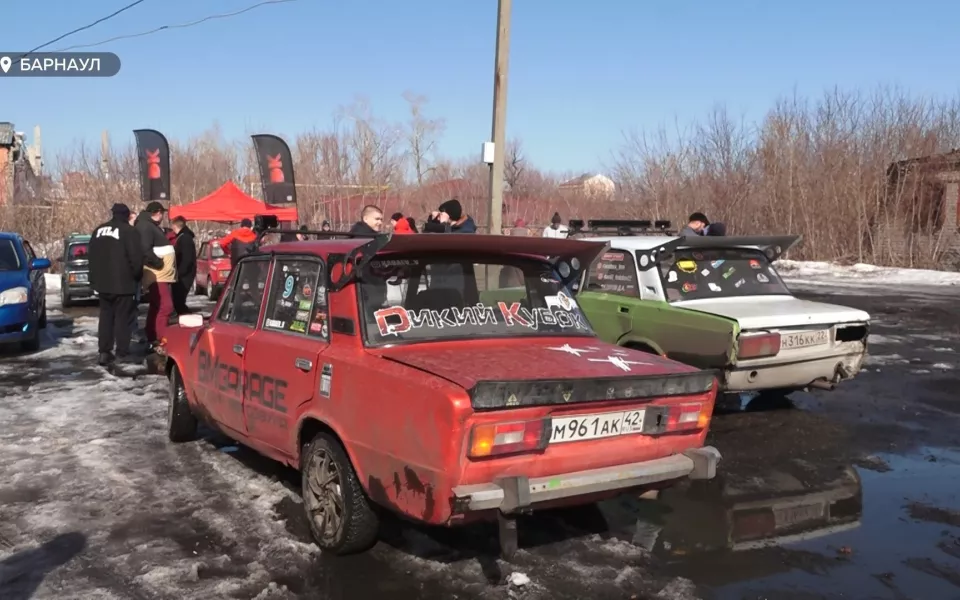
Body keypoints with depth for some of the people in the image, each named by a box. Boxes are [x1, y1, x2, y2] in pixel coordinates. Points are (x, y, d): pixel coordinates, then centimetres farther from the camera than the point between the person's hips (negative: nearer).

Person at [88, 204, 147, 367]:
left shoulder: (99, 230, 11)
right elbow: (136, 257, -15)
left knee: (105, 316, 13)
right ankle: (122, 353, 0)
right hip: (122, 283, -6)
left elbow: (91, 254, 16)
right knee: (122, 318, 0)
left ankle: (104, 352, 10)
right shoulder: (128, 231, -10)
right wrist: (137, 276, 2)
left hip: (102, 282, 6)